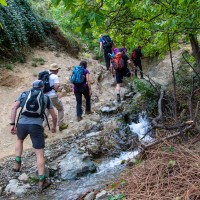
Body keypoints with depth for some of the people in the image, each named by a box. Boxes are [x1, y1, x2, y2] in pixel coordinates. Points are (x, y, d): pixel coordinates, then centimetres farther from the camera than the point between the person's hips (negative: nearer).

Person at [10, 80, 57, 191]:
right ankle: (42, 181, 3)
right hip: (36, 126, -2)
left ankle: (17, 163, 27)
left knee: (19, 140, 36)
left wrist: (13, 124, 7)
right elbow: (54, 116, 21)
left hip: (22, 124, 2)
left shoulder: (24, 94, 20)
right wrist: (54, 126, 39)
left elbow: (14, 108, 5)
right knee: (39, 153, 5)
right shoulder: (46, 97, 19)